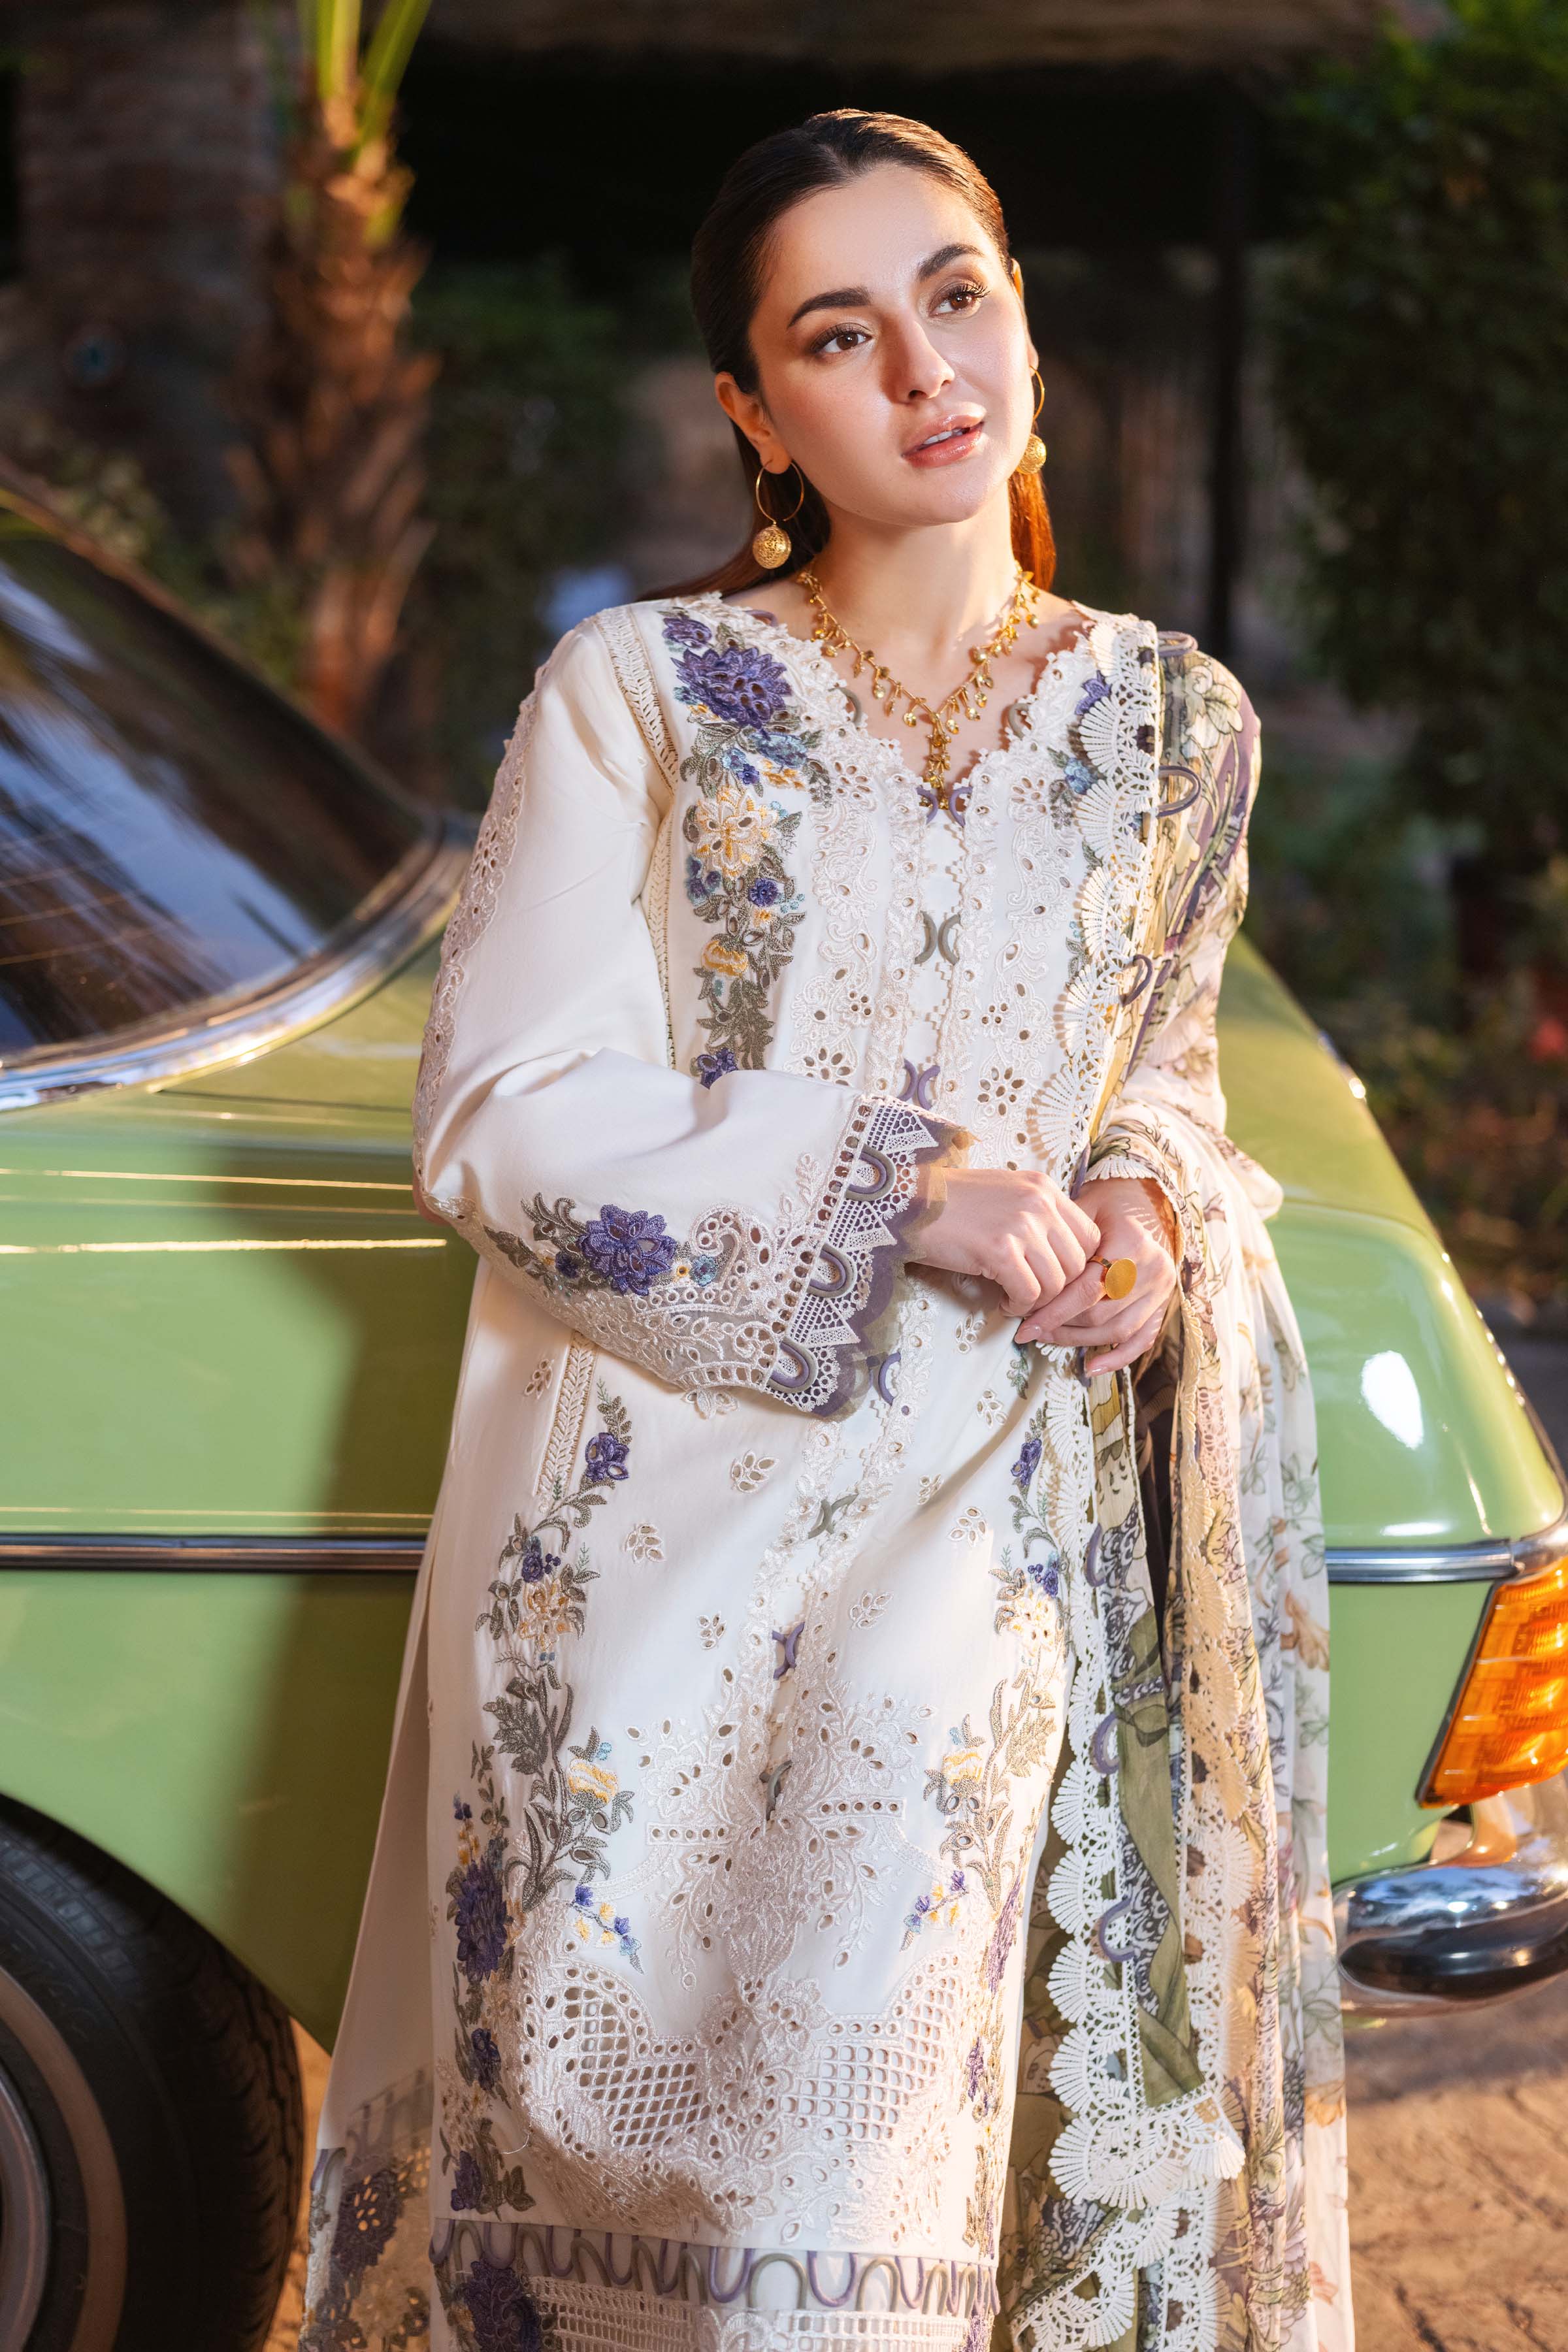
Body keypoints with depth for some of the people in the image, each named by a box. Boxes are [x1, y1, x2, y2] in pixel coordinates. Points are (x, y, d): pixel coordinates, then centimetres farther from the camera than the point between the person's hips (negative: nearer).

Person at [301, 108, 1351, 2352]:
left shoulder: (1175, 725, 8)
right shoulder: (638, 692, -1)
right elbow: (498, 1115, -6)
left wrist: (1140, 1201, -4)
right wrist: (900, 1191, -15)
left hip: (982, 1513, 2)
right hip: (663, 1496, -1)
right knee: (625, 2111, -2)